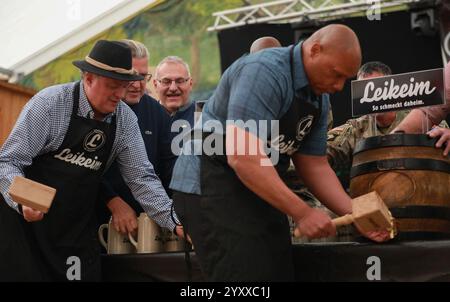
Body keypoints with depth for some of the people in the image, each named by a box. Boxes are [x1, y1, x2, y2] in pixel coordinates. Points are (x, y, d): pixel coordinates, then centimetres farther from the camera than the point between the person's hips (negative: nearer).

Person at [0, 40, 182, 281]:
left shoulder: (126, 120, -1)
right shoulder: (49, 104, -14)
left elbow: (141, 178, 1)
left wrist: (174, 224, -9)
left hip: (77, 229, 4)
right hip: (25, 219, -4)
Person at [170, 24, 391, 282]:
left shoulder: (320, 99, 8)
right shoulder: (265, 71, -21)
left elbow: (315, 165, 12)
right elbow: (242, 157, -29)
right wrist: (302, 213, -27)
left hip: (257, 191, 9)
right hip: (211, 186, -9)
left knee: (279, 273, 9)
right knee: (250, 274, -12)